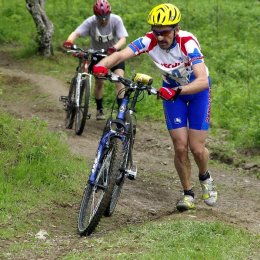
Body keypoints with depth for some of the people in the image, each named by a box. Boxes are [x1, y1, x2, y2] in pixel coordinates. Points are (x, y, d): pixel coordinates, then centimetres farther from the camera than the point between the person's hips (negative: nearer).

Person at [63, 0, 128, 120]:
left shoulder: (116, 20, -24)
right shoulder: (90, 22, -24)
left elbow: (123, 38, -32)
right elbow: (76, 33, -33)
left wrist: (115, 47, -53)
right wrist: (69, 42, -56)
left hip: (113, 53, -1)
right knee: (99, 82, -2)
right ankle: (99, 109, 20)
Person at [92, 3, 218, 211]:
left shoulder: (188, 42, -34)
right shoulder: (149, 41, -25)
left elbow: (203, 81, -44)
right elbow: (120, 55, -36)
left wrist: (177, 91, -58)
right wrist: (102, 65, -57)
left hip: (197, 88, -2)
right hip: (171, 89, 3)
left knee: (197, 148, -4)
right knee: (180, 147, -5)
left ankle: (205, 178, 29)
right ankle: (188, 193, 16)